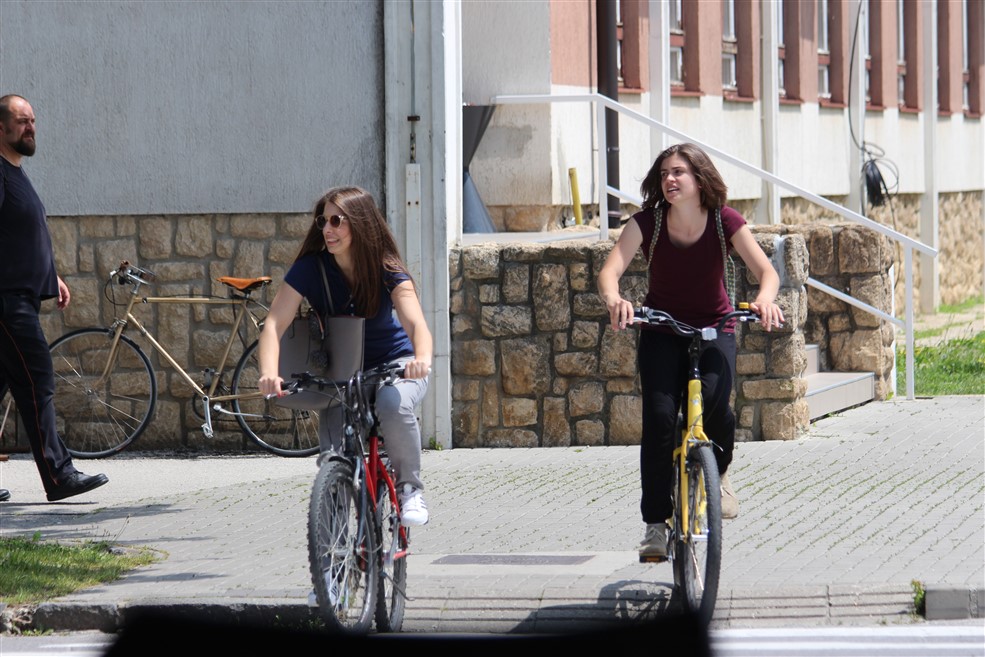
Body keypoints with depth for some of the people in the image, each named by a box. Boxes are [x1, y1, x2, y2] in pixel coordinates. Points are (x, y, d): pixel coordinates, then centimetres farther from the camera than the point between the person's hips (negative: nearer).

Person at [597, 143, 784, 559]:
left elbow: (765, 270, -19)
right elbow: (610, 270, -24)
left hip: (714, 328, -1)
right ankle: (655, 524, -10)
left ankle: (719, 470, 4)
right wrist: (614, 300, -47)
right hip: (661, 330, 1)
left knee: (713, 400, -29)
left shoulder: (724, 221, -13)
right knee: (659, 416, -18)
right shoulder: (647, 222, -13)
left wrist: (765, 298, -43)